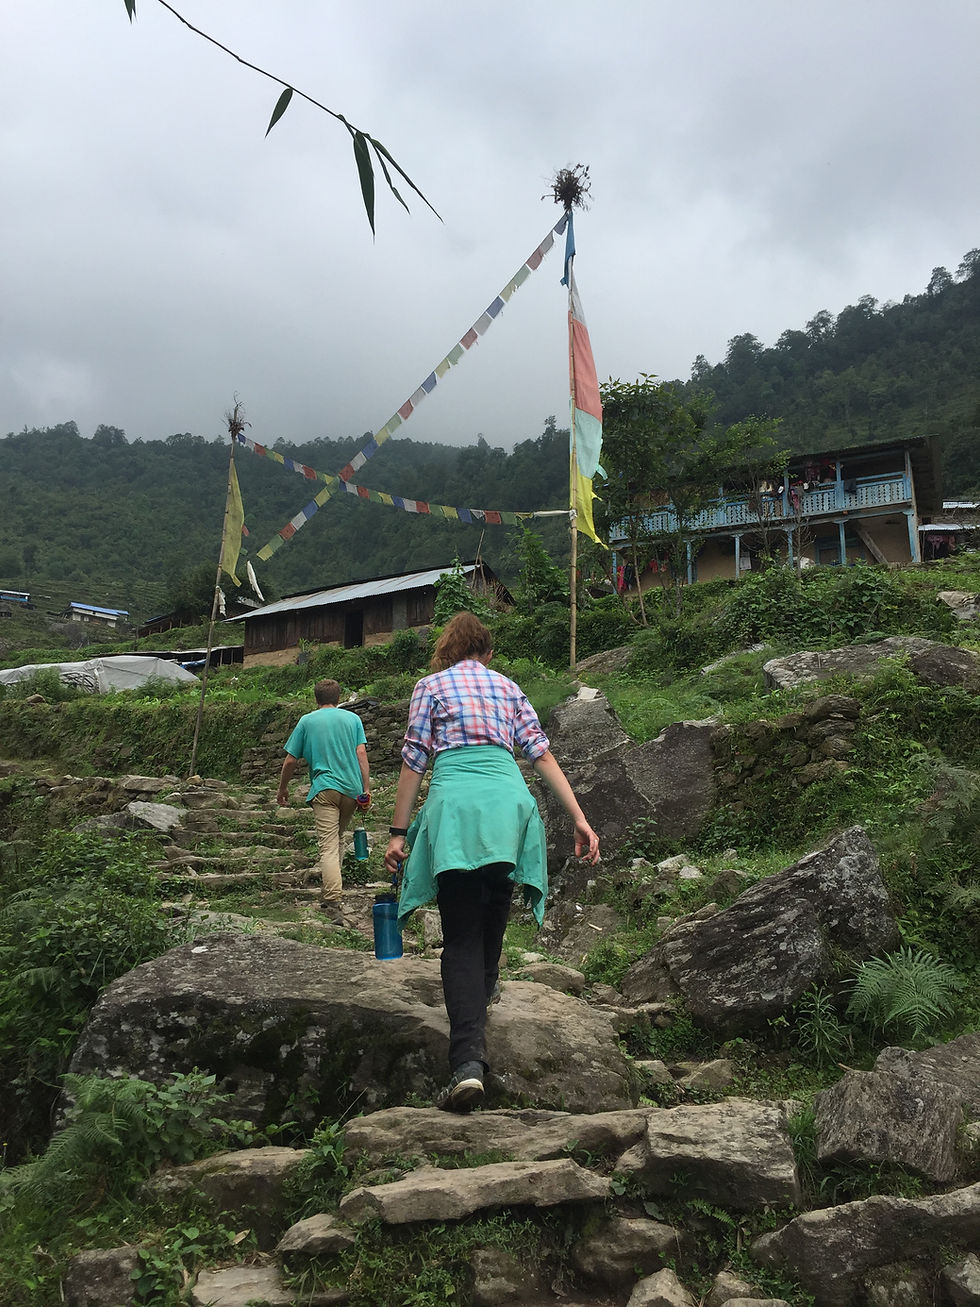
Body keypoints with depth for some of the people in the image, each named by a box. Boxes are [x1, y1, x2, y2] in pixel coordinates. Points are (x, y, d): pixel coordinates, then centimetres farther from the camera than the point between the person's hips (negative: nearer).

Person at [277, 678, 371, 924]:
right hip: (352, 788, 3)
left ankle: (333, 903, -23)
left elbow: (290, 760, 8)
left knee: (328, 847, -10)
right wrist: (366, 790, 0)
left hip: (325, 788, -3)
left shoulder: (307, 721, 10)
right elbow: (361, 753, 1)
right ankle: (328, 895, 25)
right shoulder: (353, 718, 12)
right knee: (337, 840, 20)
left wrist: (282, 789, 22)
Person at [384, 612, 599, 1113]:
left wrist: (398, 832, 10)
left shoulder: (430, 685, 15)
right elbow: (542, 754, 13)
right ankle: (484, 987, 50)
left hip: (454, 803, -3)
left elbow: (413, 761, 7)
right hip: (508, 798, 3)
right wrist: (579, 819, 10)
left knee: (460, 935, -3)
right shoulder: (507, 686, 22)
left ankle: (469, 1060, -17)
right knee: (493, 900, 27)